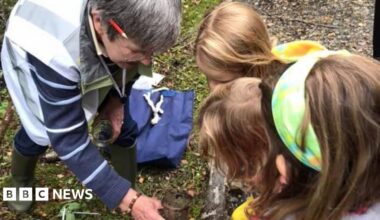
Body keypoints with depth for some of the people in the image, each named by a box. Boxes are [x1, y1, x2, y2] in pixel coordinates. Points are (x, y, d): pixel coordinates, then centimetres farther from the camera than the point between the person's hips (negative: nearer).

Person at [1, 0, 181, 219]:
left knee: (123, 126, -3)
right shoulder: (55, 54, -49)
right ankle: (21, 181, 37)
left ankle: (129, 188, 21)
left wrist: (118, 99, -19)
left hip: (94, 61, 3)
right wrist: (129, 201, -44)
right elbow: (69, 140, -41)